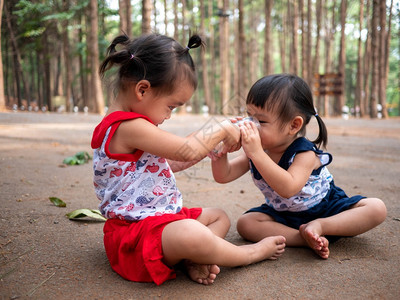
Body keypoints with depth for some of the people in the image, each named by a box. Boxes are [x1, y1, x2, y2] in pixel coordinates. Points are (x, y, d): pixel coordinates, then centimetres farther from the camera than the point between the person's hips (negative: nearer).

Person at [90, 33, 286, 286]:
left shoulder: (132, 127, 13)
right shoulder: (128, 127, -23)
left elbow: (168, 163, 21)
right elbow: (188, 151, -23)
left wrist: (212, 143, 14)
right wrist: (222, 129, -7)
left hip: (162, 217, 12)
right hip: (134, 232, -12)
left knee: (220, 217, 17)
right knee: (191, 234, -39)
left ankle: (192, 260, -11)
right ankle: (249, 253, -10)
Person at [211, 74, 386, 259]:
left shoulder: (305, 153, -27)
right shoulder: (255, 151, -9)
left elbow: (288, 188, -45)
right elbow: (223, 176, -12)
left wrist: (256, 153, -51)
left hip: (325, 210, -3)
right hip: (282, 215, 4)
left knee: (377, 209, -22)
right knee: (245, 223, -24)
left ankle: (319, 226, -30)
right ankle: (307, 239, -28)